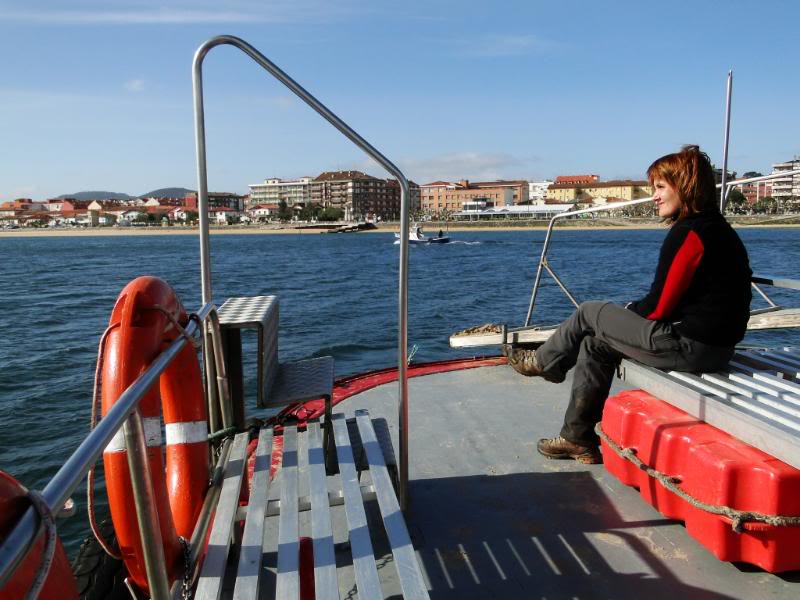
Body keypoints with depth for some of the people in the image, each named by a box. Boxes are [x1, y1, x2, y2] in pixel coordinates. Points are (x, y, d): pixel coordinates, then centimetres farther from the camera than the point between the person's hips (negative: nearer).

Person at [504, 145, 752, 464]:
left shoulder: (689, 232, -17)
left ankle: (540, 361, 28)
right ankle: (578, 439, 20)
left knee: (590, 313, 2)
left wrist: (630, 310, 3)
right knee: (595, 344, 13)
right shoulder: (715, 227, 14)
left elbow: (658, 306, -18)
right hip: (712, 344, 9)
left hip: (689, 345, -9)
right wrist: (636, 310, 8)